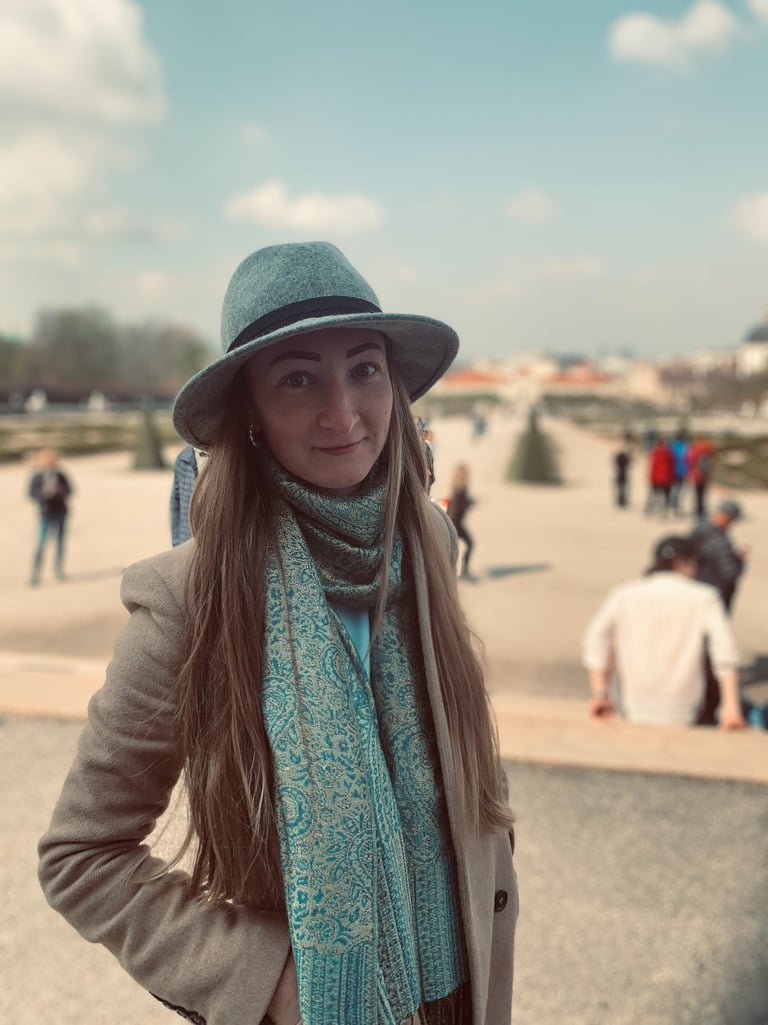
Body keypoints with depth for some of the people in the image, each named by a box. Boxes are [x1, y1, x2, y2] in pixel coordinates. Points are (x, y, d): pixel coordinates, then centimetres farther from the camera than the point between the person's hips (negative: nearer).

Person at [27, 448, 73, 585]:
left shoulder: (60, 475, 0)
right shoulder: (36, 477, -4)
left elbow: (68, 490, 0)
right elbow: (31, 493, -7)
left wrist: (58, 489, -19)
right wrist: (44, 492, -24)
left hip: (61, 513, 3)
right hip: (45, 514, -3)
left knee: (60, 542, 10)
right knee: (41, 544, -9)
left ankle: (58, 570, 25)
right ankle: (35, 575, -7)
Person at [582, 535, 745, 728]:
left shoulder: (624, 594, 2)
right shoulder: (703, 597, -1)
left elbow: (595, 638, -11)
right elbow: (725, 649, -13)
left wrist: (599, 695, -12)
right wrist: (731, 707, -15)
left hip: (631, 711, 1)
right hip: (681, 716, -1)